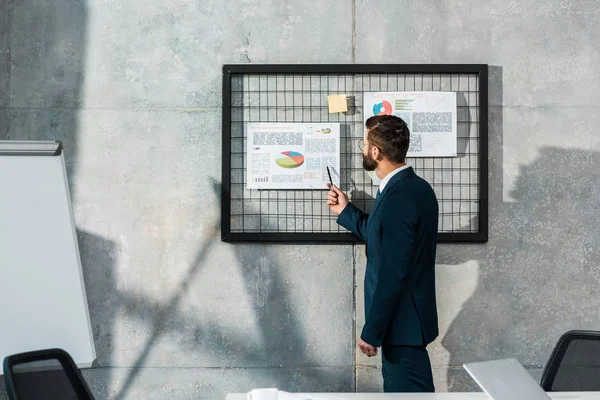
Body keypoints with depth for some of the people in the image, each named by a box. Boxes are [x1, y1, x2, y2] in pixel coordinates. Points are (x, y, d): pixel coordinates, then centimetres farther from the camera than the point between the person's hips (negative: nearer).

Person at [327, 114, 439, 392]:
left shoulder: (398, 196, -25)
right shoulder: (413, 186, 6)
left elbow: (393, 274, -26)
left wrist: (372, 331, -20)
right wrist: (345, 211, 17)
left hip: (401, 320, -10)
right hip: (406, 316, 10)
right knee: (396, 387, 22)